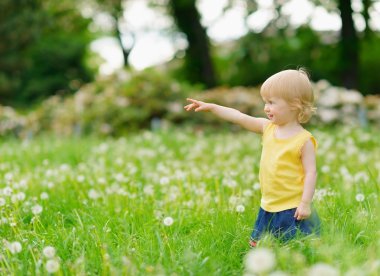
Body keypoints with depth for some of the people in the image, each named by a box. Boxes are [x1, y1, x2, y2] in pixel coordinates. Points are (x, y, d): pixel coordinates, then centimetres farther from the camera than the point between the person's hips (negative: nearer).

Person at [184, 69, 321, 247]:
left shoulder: (303, 140, -13)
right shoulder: (268, 128, 5)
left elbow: (311, 172, -14)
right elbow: (240, 118, 7)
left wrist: (305, 203, -18)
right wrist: (211, 107, 5)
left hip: (293, 210, -7)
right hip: (269, 207, 7)